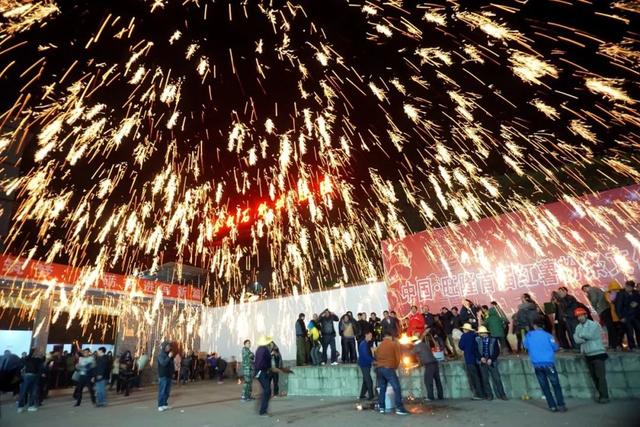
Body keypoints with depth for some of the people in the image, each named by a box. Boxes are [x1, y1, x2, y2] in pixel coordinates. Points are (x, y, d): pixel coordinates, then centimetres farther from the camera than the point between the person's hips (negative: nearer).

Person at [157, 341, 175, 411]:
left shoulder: (169, 354, 9)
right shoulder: (161, 355, -10)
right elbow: (163, 363, -23)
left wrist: (173, 371, 11)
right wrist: (169, 357, -25)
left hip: (169, 375, 7)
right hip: (163, 376, -7)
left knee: (167, 391, 11)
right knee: (162, 391, -2)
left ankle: (165, 404, 19)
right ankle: (160, 406, 5)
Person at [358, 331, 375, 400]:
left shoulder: (367, 343, 12)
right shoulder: (363, 344, -17)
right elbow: (365, 355, -24)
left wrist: (373, 360, 1)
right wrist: (372, 361, -21)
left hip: (366, 364, 9)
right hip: (364, 365, -9)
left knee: (365, 381, 14)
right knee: (369, 381, -5)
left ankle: (362, 396, 21)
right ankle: (371, 396, 4)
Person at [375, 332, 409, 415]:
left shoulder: (380, 345, 16)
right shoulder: (395, 344, 3)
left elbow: (376, 357, 15)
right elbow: (397, 358, 2)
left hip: (379, 368, 6)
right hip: (389, 368, -5)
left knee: (382, 389, 11)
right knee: (397, 388, -3)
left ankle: (382, 408, 11)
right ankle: (399, 408, -8)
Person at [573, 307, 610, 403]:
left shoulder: (594, 324, -6)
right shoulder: (578, 327, 8)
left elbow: (590, 335, -19)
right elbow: (576, 340, -4)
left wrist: (581, 335, -3)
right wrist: (586, 337, -15)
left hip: (597, 353, -5)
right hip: (588, 355, 5)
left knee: (601, 376, -5)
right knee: (594, 376, 8)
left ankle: (604, 396, 1)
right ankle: (601, 395, 17)